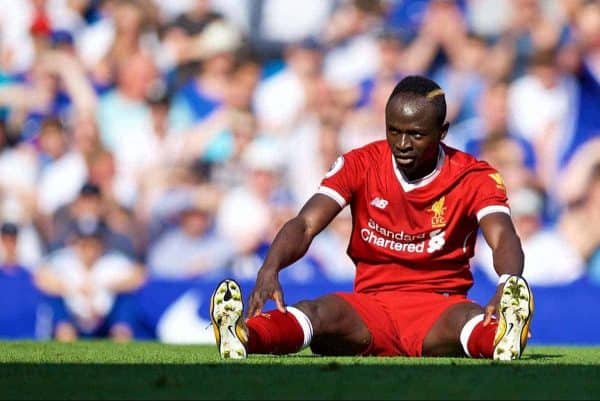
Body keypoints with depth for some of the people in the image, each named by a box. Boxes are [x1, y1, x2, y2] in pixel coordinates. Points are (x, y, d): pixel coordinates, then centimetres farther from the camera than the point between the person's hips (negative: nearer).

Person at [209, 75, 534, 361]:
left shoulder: (474, 177, -2)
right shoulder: (359, 165, 2)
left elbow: (503, 238, -19)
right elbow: (305, 225, -9)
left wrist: (508, 286, -45)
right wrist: (268, 271, -32)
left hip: (439, 311, -1)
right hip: (372, 303, 1)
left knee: (470, 319, -37)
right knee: (317, 313, -32)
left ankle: (504, 338, -73)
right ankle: (242, 337, -63)